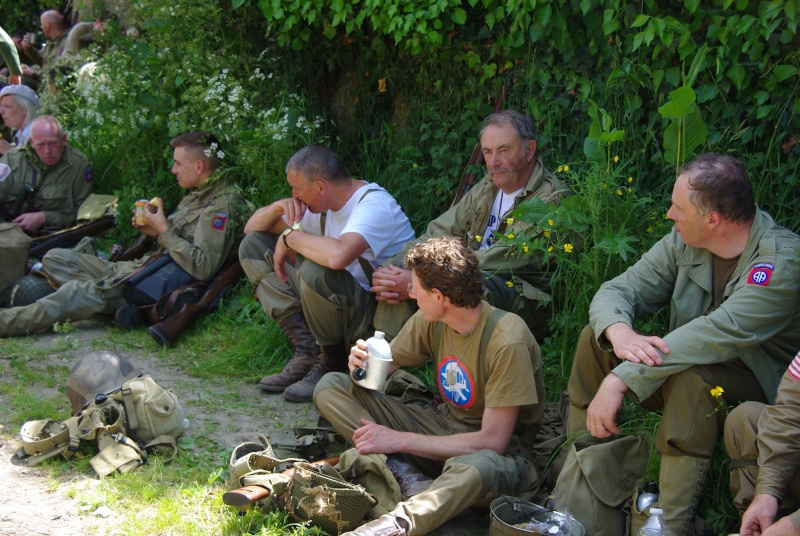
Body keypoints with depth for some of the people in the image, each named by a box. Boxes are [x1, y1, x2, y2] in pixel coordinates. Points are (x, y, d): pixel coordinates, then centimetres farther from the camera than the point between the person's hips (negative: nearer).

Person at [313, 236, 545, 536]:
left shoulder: (508, 342, -24)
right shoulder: (430, 320, -4)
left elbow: (492, 441, -26)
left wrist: (399, 440, -24)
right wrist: (362, 361, -19)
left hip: (494, 450, -7)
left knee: (479, 467, -46)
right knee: (330, 387, -6)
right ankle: (403, 473, -23)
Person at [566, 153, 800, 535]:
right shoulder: (684, 242, -3)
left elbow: (719, 332, -35)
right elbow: (617, 290, -4)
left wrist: (621, 378, -39)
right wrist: (618, 331, -31)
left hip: (760, 390, -7)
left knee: (692, 376, -37)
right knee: (598, 335, -8)